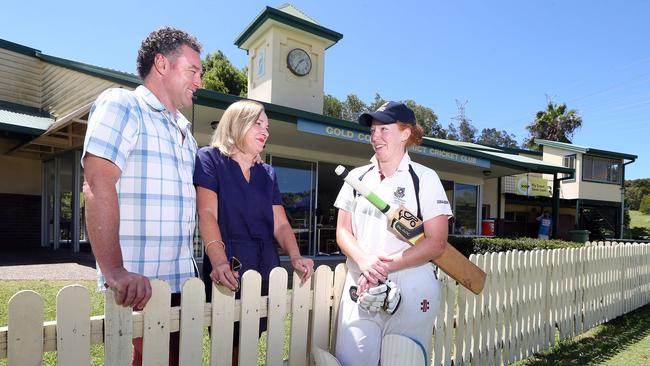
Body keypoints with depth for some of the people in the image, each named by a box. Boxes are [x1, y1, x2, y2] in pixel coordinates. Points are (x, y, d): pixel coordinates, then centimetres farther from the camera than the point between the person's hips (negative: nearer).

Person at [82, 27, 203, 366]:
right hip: (139, 286, -7)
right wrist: (114, 270, -26)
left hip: (182, 280, 7)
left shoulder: (184, 131, 19)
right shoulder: (121, 104, -5)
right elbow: (98, 185, -18)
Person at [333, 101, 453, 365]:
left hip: (411, 290, -2)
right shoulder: (357, 177, 8)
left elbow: (436, 243, -6)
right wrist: (364, 261, -13)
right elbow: (343, 231, 7)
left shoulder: (424, 178, -3)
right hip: (361, 287, 3)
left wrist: (387, 266, -16)